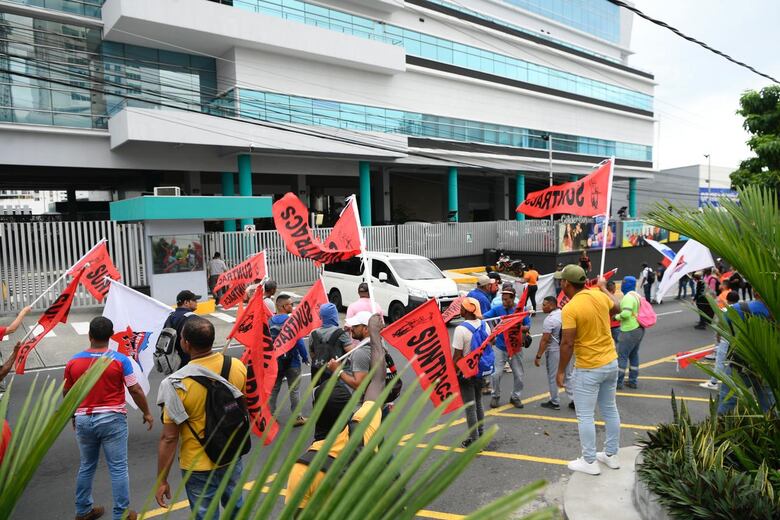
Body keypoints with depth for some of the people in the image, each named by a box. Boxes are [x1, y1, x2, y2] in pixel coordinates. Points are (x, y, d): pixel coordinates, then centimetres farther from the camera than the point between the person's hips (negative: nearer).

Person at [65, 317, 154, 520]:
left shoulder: (73, 362, -1)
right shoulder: (120, 360, -12)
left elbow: (66, 393, 11)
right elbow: (135, 390, -9)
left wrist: (73, 416, 29)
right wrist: (147, 413, 5)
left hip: (83, 420, 4)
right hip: (112, 419, -4)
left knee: (86, 467, 21)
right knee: (118, 469, 4)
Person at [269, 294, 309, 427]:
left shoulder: (270, 321, -1)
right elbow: (299, 341, -18)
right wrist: (305, 357, -6)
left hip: (275, 360, 5)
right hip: (291, 361, -5)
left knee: (273, 389, 17)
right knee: (294, 390, 7)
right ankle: (297, 418, 14)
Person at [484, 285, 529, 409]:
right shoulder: (497, 309, -7)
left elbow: (528, 327, -2)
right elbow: (484, 317, -19)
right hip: (500, 347, -1)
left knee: (518, 375, 9)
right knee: (496, 374, -1)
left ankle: (516, 397, 30)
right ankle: (495, 396, 21)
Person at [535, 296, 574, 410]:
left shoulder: (549, 320, -19)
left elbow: (544, 340, -20)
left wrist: (538, 356, -16)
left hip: (554, 351, -7)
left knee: (553, 378, 7)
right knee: (568, 376, 15)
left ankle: (554, 403, 16)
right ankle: (574, 401, 16)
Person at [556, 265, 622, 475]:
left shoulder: (570, 309, -21)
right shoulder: (599, 295, -1)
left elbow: (567, 343, -21)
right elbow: (617, 308, 21)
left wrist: (561, 371, -10)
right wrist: (604, 287, 36)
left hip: (588, 369, -7)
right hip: (611, 362, 8)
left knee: (585, 416, 6)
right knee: (610, 410, 19)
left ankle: (589, 462, 15)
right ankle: (611, 455, 33)